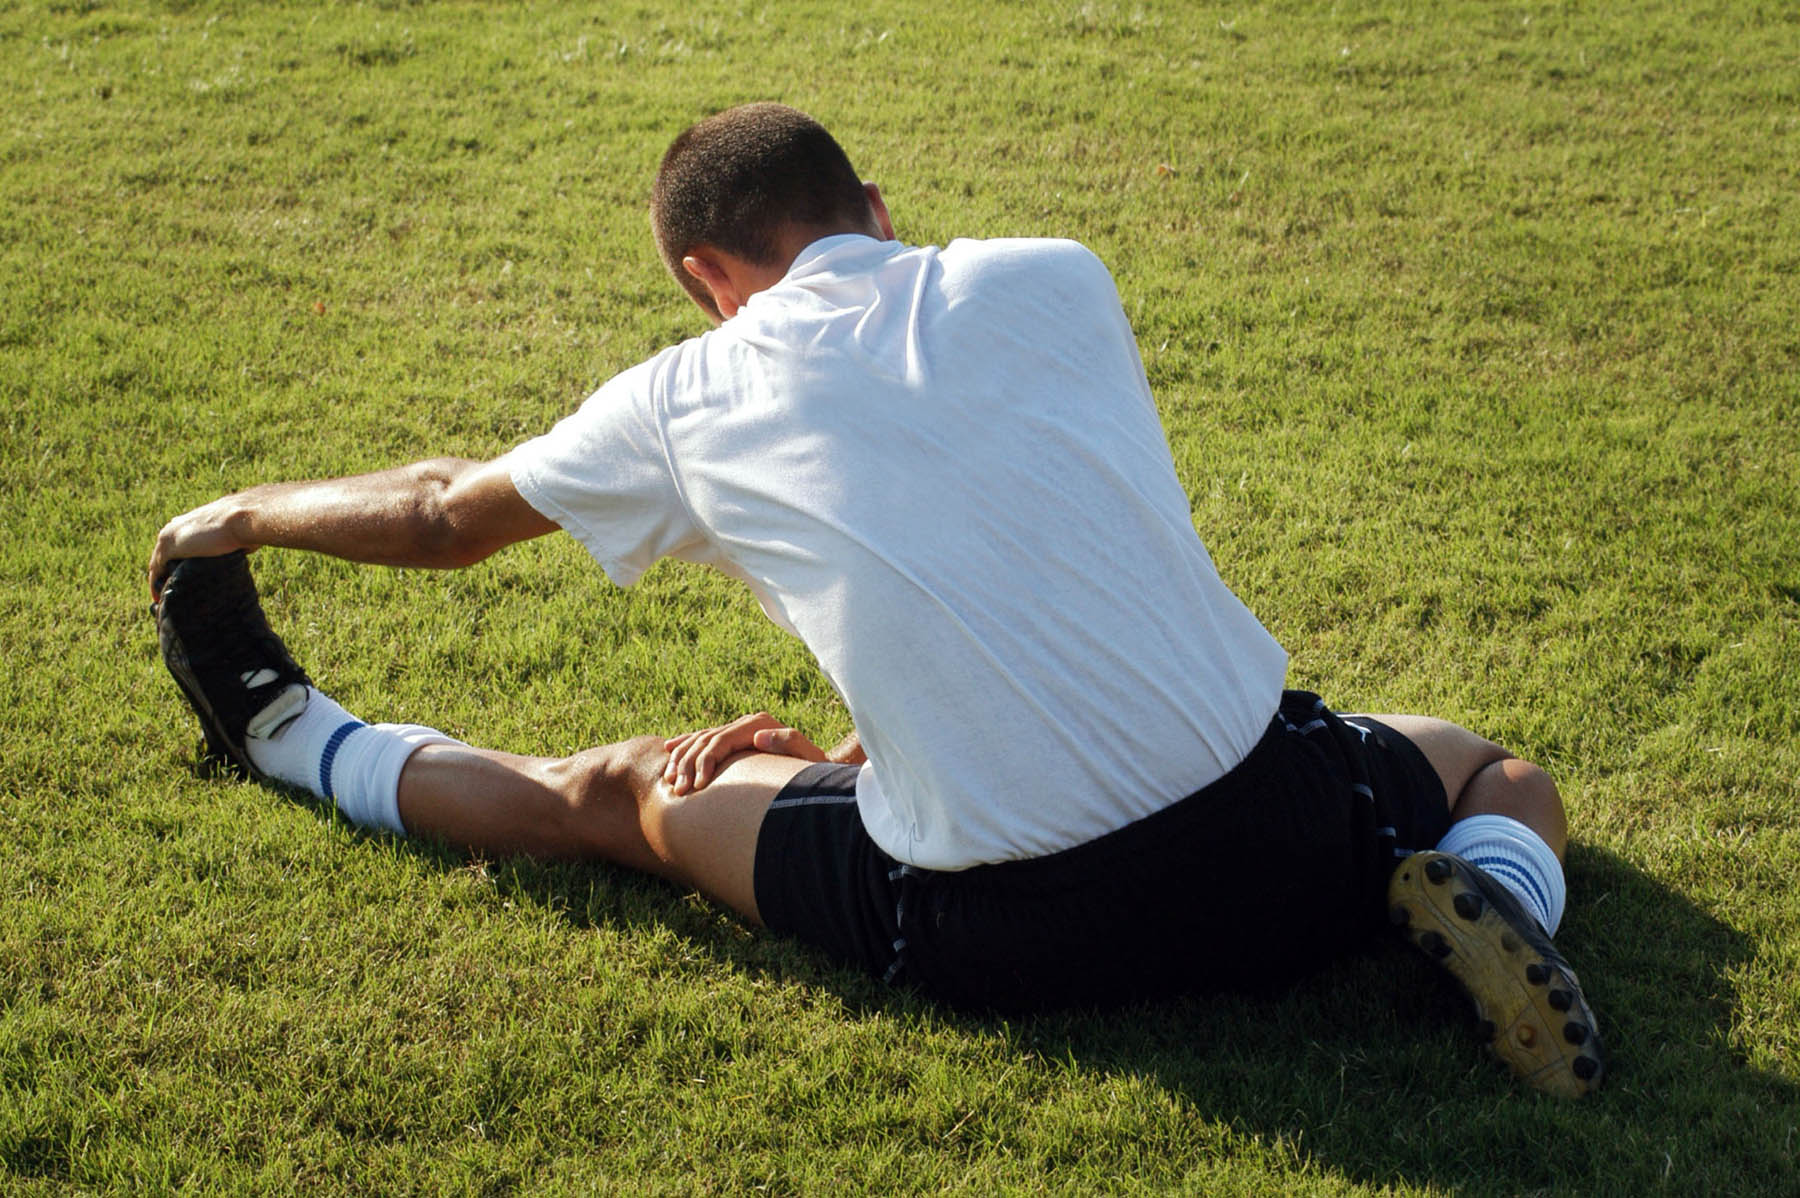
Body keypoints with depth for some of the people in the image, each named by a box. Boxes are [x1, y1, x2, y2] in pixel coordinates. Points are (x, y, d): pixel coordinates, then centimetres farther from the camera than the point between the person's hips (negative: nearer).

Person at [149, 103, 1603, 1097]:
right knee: (1508, 779, 32)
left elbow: (442, 514, 22)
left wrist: (237, 516, 41)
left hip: (1006, 934, -1)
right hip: (1274, 832, 1)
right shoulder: (1055, 279, 8)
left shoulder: (690, 401, 6)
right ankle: (1481, 900, 0)